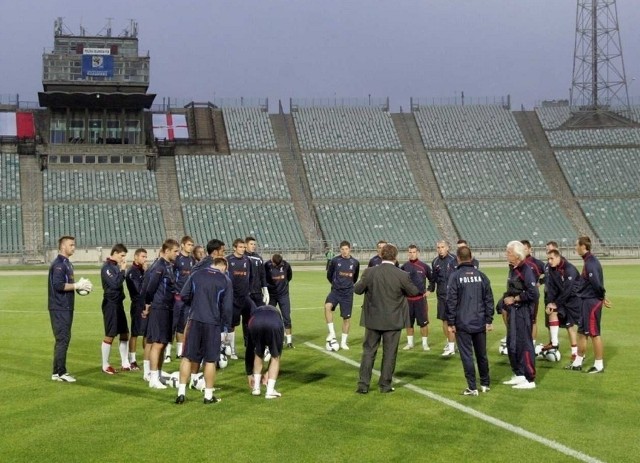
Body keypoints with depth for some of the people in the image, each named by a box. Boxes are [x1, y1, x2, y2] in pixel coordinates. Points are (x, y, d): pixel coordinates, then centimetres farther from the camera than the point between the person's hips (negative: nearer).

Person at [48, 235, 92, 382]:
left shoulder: (67, 263, 16)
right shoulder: (58, 264, -14)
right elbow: (58, 285, -24)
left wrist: (80, 286, 5)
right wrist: (77, 285, -17)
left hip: (66, 308, 10)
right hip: (59, 308, -10)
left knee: (64, 339, 13)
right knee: (62, 339, -7)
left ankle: (57, 372, 19)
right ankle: (60, 373, -3)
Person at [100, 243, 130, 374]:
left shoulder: (116, 266, 11)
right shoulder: (107, 267, -14)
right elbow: (115, 284, -24)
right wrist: (122, 270, -17)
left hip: (118, 303, 9)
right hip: (110, 304, -9)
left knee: (124, 333, 12)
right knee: (110, 335, -2)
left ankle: (125, 364, 21)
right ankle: (105, 366, 8)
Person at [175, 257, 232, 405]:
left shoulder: (196, 275, 6)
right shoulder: (225, 281, 0)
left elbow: (183, 295, 5)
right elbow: (227, 307, -3)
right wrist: (226, 324, 10)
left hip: (194, 320, 2)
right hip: (213, 323, -2)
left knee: (187, 356, 8)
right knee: (210, 360, 6)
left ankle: (181, 392, 7)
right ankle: (208, 395, 11)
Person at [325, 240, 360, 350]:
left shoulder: (355, 262, 0)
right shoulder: (335, 260, -5)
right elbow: (329, 275, 10)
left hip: (347, 293, 1)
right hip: (335, 290, -1)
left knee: (346, 317, 3)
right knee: (327, 306, -28)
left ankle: (343, 342, 17)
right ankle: (332, 332, -16)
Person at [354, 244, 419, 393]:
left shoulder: (369, 272, -11)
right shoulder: (402, 275, -14)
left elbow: (357, 289, -1)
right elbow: (414, 292, 0)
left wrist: (361, 281, 18)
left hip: (373, 319, 1)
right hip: (393, 321, -1)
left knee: (368, 351, 11)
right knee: (389, 353, 10)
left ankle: (363, 384, 11)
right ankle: (385, 385, 15)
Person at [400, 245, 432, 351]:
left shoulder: (424, 266, -3)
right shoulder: (404, 267, 0)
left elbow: (432, 279, 7)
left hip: (420, 298, -2)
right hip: (408, 298, 2)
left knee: (423, 322, 0)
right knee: (408, 322, 9)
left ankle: (425, 343, 10)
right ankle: (410, 343, 20)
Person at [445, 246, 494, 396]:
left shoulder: (455, 276, -8)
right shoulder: (481, 275, 3)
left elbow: (451, 301, -9)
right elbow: (489, 299, 4)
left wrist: (451, 323, -3)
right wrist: (489, 320, 10)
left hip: (462, 323, -4)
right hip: (480, 323, 4)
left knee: (467, 356, 1)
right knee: (482, 354, 15)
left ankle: (472, 388, 1)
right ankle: (485, 384, 25)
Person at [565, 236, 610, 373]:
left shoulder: (590, 263, -20)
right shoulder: (588, 261, 11)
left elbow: (596, 283, -25)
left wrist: (602, 298, -13)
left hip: (591, 302, -10)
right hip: (586, 301, 10)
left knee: (594, 333, -1)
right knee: (581, 332, 16)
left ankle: (599, 365, 8)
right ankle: (577, 362, 26)